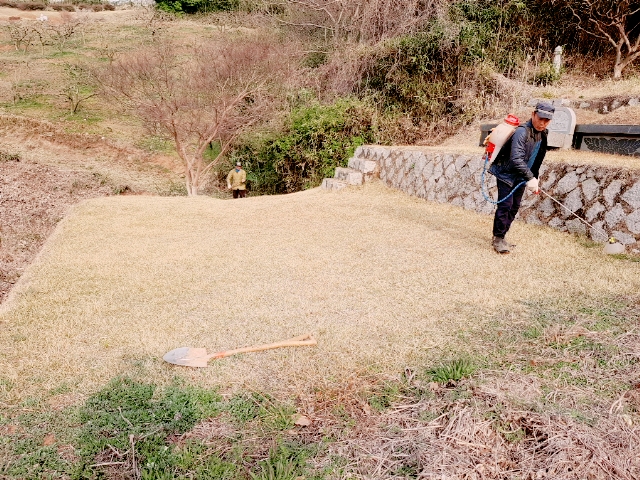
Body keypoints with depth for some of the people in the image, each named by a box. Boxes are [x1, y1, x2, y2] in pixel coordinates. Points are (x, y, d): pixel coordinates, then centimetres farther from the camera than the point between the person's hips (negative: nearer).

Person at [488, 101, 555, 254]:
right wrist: (530, 178, -35)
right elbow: (516, 158, -32)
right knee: (505, 205, -12)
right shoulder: (522, 132, -21)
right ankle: (498, 238, -3)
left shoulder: (542, 135, 7)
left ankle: (501, 237, 17)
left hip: (521, 177, 8)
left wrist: (535, 179, 15)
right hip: (506, 174, -8)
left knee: (515, 207, 8)